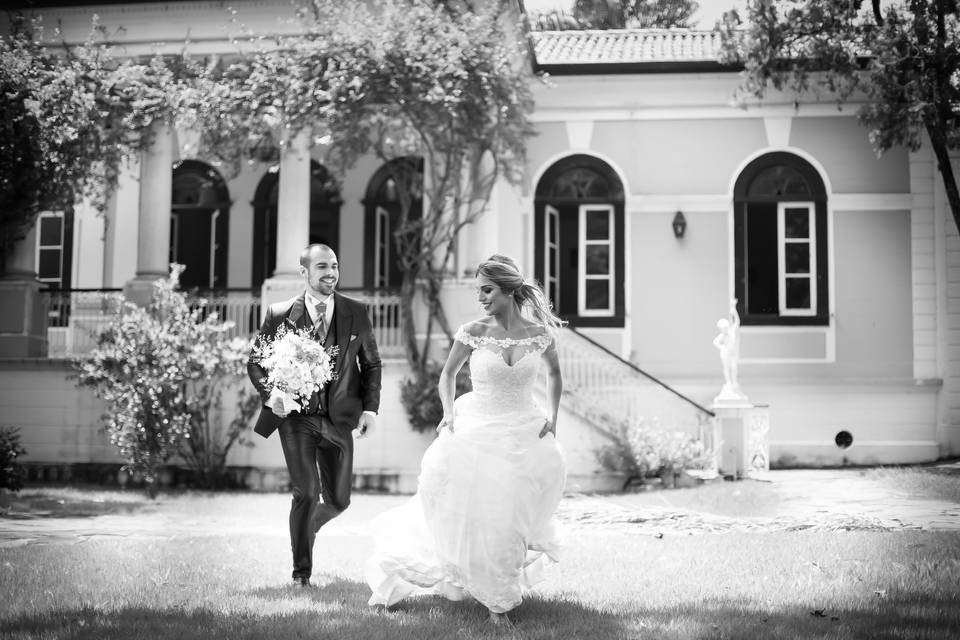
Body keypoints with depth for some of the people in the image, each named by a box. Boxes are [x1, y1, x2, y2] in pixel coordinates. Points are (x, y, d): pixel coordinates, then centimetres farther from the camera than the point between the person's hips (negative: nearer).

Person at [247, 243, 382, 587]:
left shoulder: (356, 313, 2)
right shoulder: (279, 314, -3)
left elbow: (371, 364, 11)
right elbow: (255, 362, 5)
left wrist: (370, 407, -1)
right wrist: (271, 395, -12)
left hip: (339, 419, 3)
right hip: (296, 416, -3)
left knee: (338, 500, 8)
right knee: (307, 492, -14)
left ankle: (306, 527, 43)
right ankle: (301, 571, 4)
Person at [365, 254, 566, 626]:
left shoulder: (539, 333, -4)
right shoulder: (473, 333, -6)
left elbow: (553, 374, 16)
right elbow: (448, 375, 9)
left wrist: (552, 417, 6)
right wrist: (448, 413, -5)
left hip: (523, 434, 1)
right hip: (477, 431, -1)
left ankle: (499, 597, 20)